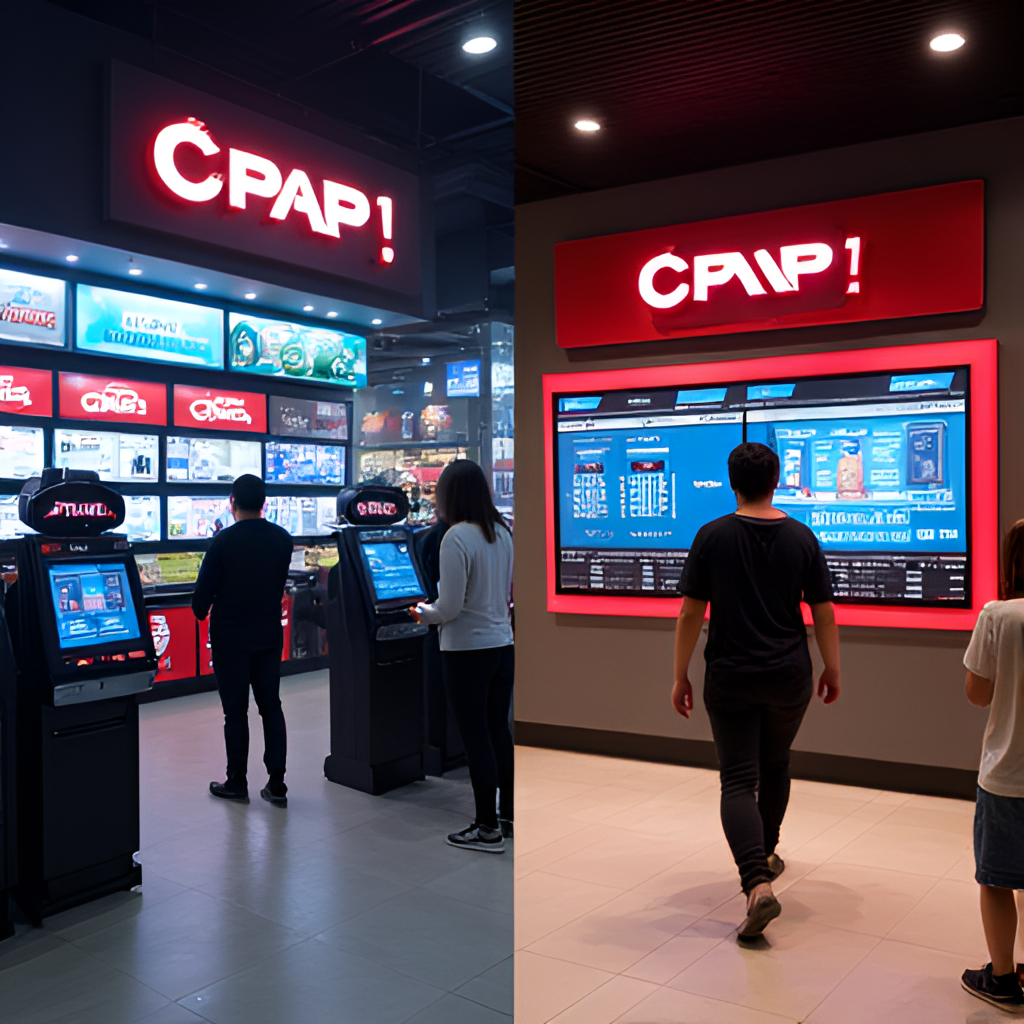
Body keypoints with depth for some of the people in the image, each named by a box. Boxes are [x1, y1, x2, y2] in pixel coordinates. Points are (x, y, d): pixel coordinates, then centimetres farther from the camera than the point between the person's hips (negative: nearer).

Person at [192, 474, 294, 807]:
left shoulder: (224, 541, -15)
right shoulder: (282, 539, -1)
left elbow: (204, 588, -10)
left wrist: (201, 612, 8)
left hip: (230, 638, -4)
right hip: (270, 635, 4)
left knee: (235, 711, 7)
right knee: (271, 707, 10)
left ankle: (237, 782, 17)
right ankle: (277, 784, 11)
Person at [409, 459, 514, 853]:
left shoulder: (457, 537, -18)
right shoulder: (502, 532, 5)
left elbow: (449, 608, -17)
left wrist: (423, 613, 2)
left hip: (468, 652, -7)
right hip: (503, 646, 7)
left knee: (476, 738, 3)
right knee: (499, 732, 17)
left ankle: (488, 829, 12)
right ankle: (510, 816, 29)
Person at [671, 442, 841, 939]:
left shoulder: (712, 536, -9)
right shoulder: (801, 537, -3)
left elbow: (690, 613, -8)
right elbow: (823, 613, 1)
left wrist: (681, 676, 1)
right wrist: (832, 670, 13)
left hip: (729, 678, -3)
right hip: (788, 676, 3)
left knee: (738, 780, 0)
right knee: (775, 764, 24)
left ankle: (757, 883, -16)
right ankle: (766, 854, 40)